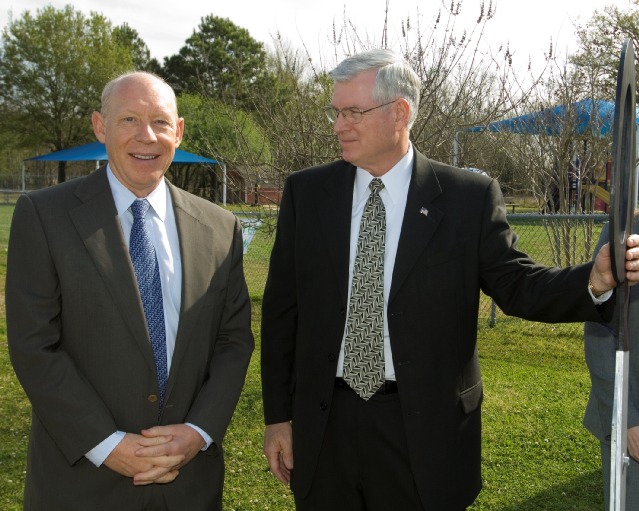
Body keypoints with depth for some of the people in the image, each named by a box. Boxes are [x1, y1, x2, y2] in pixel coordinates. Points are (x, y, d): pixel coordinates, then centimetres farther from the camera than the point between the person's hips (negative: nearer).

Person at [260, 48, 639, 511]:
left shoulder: (469, 197, -5)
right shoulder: (306, 192, 1)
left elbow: (518, 286, -4)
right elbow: (281, 309, 3)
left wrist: (595, 280, -24)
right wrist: (278, 415, 4)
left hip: (425, 433, -2)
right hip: (323, 426, 2)